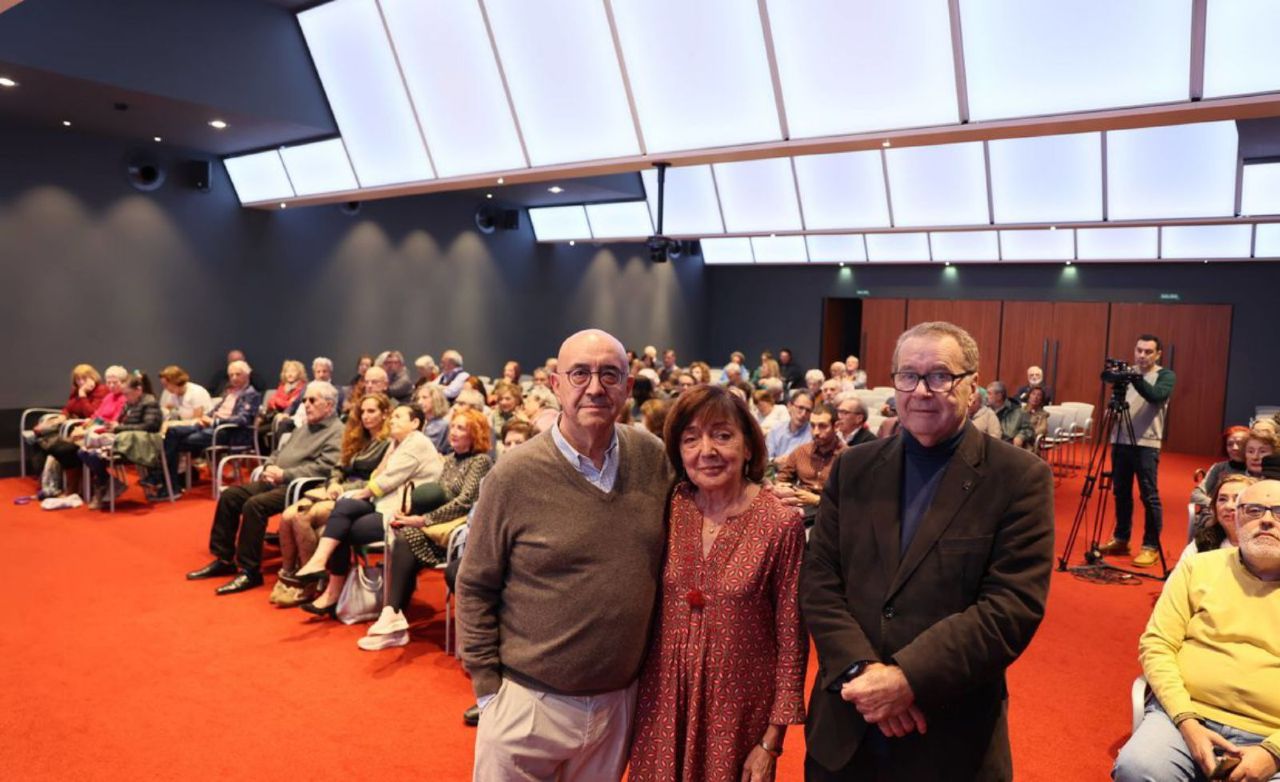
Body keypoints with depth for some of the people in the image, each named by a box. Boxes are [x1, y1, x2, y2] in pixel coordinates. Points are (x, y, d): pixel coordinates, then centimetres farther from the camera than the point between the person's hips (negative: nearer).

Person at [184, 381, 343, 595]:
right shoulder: (305, 427, 22)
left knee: (254, 505, -28)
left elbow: (323, 468, -20)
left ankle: (250, 571, -18)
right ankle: (223, 559, 9)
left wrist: (284, 474, -19)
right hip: (276, 481, 10)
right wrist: (269, 467, 1)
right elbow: (279, 451, 24)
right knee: (230, 496, -1)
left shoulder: (337, 433, -9)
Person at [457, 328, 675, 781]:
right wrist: (487, 688, -6)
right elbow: (475, 588, -7)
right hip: (528, 700, -3)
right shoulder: (515, 475, -14)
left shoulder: (654, 459, -6)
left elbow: (672, 558, 9)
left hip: (621, 700, 3)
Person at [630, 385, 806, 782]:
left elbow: (791, 641, -10)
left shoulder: (780, 524, -14)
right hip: (664, 701, 3)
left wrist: (771, 741, -8)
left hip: (740, 706, -2)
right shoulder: (667, 510, -6)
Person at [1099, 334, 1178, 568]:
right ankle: (1121, 540, 21)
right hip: (1121, 440, 5)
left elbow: (1156, 396, -20)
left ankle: (1151, 547, 3)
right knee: (1121, 492, 10)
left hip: (1146, 443, -5)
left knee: (1149, 495, -4)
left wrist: (1136, 379, -35)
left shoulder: (1166, 376, -1)